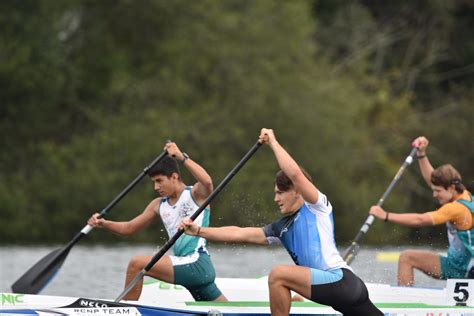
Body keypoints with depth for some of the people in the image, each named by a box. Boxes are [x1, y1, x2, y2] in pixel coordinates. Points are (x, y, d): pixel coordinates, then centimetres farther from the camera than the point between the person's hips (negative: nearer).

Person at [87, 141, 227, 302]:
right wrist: (104, 224, 4)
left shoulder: (196, 194, -2)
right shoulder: (159, 205, 19)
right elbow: (129, 228, 21)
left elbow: (207, 182, -27)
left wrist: (181, 157, -26)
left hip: (198, 264, -9)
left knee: (137, 263, -14)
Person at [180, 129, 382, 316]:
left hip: (340, 280, -9)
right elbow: (239, 234, 19)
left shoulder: (317, 207, 3)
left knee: (278, 275, -17)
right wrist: (199, 231, 13)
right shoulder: (281, 229, 22)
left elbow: (295, 173, -13)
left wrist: (273, 143, -2)